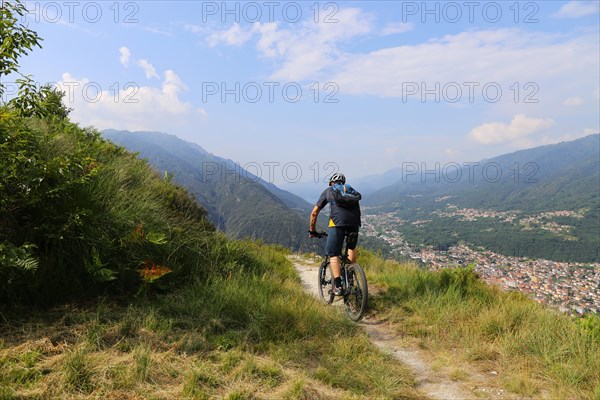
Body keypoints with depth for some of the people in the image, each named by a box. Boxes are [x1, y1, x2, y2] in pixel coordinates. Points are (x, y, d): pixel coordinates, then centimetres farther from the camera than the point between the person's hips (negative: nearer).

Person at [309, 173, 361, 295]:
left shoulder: (328, 191, 25)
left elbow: (314, 213, 24)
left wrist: (312, 231, 35)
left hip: (337, 222, -3)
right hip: (354, 221, 3)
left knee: (333, 254, 6)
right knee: (351, 247, 29)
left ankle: (338, 286, -6)